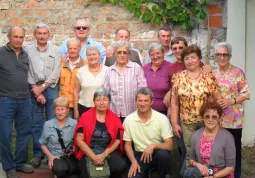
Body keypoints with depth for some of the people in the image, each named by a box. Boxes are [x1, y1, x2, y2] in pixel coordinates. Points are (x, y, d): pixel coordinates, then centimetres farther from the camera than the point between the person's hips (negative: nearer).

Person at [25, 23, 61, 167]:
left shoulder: (55, 50, 5)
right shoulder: (28, 50, 5)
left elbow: (56, 73, -2)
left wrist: (43, 87, -9)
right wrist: (36, 89, -8)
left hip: (51, 88, 0)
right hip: (34, 89, 1)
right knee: (36, 123, 3)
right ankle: (38, 153, 11)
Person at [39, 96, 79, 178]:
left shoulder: (74, 123, 0)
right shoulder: (48, 124, 1)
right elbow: (43, 144, 11)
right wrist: (50, 156, -4)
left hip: (70, 156, 1)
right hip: (55, 157, 0)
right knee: (61, 169, -35)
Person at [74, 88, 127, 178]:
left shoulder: (114, 118, 4)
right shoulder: (85, 117, -2)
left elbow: (117, 141, 2)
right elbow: (79, 140, -6)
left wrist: (104, 155, -12)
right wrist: (94, 157, -13)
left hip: (109, 152, 2)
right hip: (88, 153, -2)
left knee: (121, 166, -26)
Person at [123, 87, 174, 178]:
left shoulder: (162, 118, -12)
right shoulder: (128, 120, -5)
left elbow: (170, 146, -13)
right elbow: (128, 144, 4)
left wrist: (153, 146, -29)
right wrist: (134, 162, -11)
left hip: (157, 154, -1)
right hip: (140, 155, 1)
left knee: (163, 154, -35)